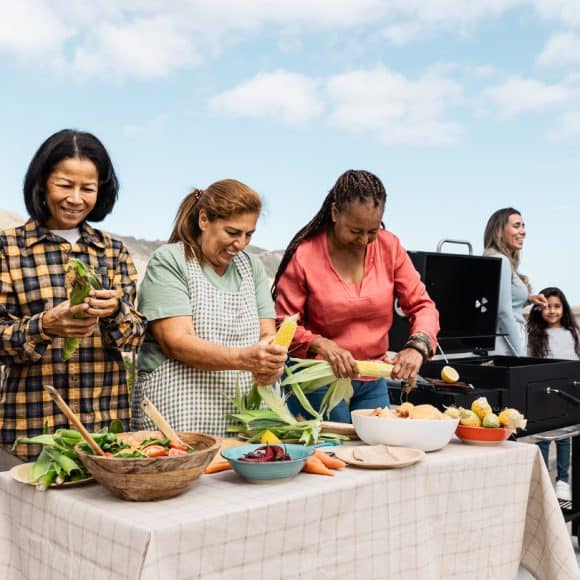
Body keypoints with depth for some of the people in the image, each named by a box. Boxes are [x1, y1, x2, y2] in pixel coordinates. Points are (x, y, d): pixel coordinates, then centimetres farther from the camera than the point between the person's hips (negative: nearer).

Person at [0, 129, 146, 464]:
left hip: (107, 420, 2)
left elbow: (135, 336, 3)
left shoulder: (114, 251, 8)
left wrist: (115, 312, -19)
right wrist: (44, 326, -23)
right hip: (32, 424, -2)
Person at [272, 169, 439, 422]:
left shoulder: (389, 247, -2)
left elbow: (422, 305, 1)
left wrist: (417, 347, -18)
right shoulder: (304, 255, -11)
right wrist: (322, 346, -24)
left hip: (373, 382, 4)